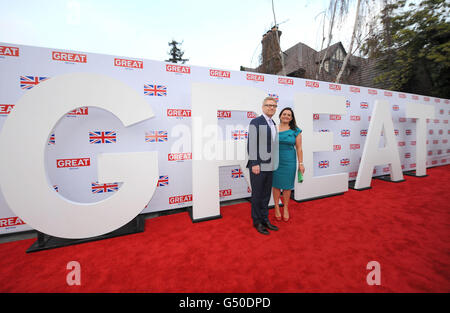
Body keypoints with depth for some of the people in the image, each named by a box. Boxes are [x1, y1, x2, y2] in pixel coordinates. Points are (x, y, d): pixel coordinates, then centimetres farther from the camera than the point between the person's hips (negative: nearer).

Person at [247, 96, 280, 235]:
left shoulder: (273, 124, 16)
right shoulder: (255, 122, -7)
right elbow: (251, 144, -14)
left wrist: (273, 163, 15)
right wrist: (254, 164, -19)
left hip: (269, 166, 8)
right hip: (258, 165, -7)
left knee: (266, 194, 15)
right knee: (257, 195, 4)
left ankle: (265, 219, 29)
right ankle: (257, 222, 21)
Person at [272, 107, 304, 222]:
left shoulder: (295, 131, 1)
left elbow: (299, 148, 1)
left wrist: (300, 163, -3)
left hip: (289, 161, 0)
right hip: (275, 161, 0)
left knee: (287, 185, 9)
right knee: (276, 184, 8)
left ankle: (285, 208, 28)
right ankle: (277, 208, 25)